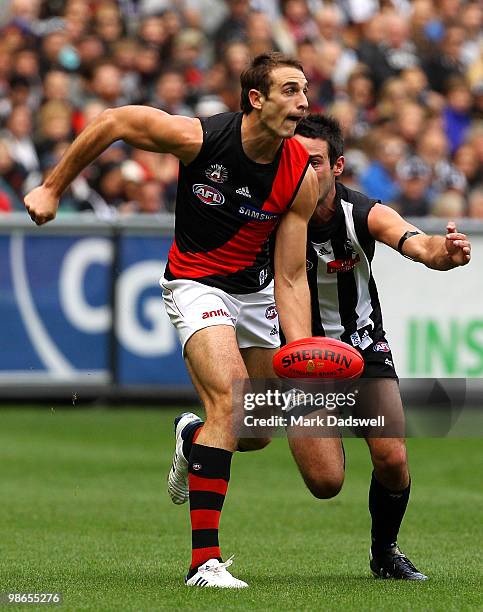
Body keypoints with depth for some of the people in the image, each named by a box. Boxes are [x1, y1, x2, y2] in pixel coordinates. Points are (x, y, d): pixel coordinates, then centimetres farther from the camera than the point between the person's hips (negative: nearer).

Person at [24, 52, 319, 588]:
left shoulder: (302, 177, -15)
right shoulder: (198, 138, -24)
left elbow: (290, 275, -13)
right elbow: (112, 123, -10)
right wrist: (53, 188, -3)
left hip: (255, 289, 5)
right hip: (196, 280, -5)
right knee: (230, 400, -26)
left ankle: (193, 440, 46)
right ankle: (204, 560, -26)